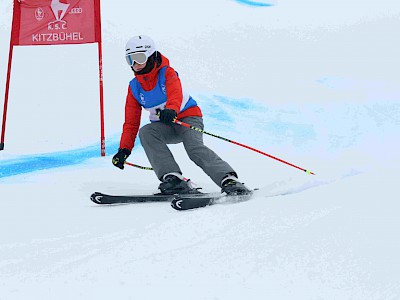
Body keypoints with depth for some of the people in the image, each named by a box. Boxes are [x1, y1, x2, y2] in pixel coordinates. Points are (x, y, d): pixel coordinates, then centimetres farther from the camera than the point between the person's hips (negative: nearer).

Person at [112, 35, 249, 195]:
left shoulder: (167, 73, -10)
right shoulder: (134, 87, 3)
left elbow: (175, 94, -32)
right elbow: (131, 122, 5)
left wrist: (171, 110, -56)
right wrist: (124, 149, -6)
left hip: (188, 117, -4)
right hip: (164, 127, 4)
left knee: (195, 148, -32)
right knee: (145, 132, -28)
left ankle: (229, 180, -38)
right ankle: (172, 178, -36)